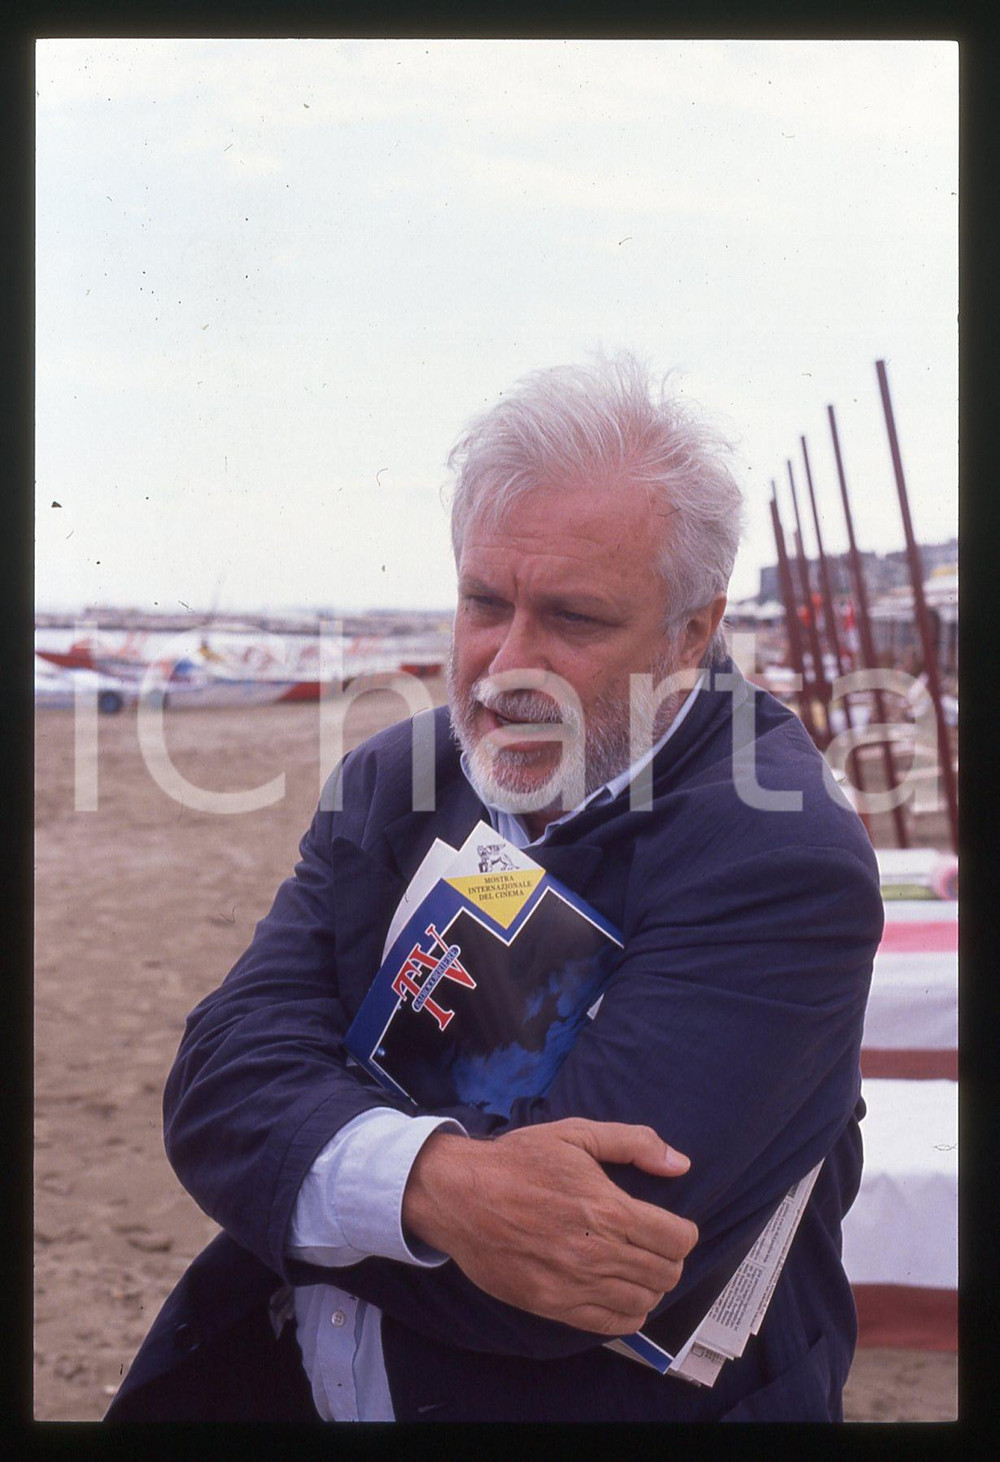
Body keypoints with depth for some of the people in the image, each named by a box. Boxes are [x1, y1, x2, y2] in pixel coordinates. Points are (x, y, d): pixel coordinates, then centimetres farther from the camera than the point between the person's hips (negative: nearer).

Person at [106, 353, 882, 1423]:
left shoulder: (780, 857, -16)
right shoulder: (391, 782, 2)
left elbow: (572, 1248, -24)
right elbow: (222, 1076, -9)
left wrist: (292, 1182, -11)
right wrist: (428, 1182, -27)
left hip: (609, 1401, -4)